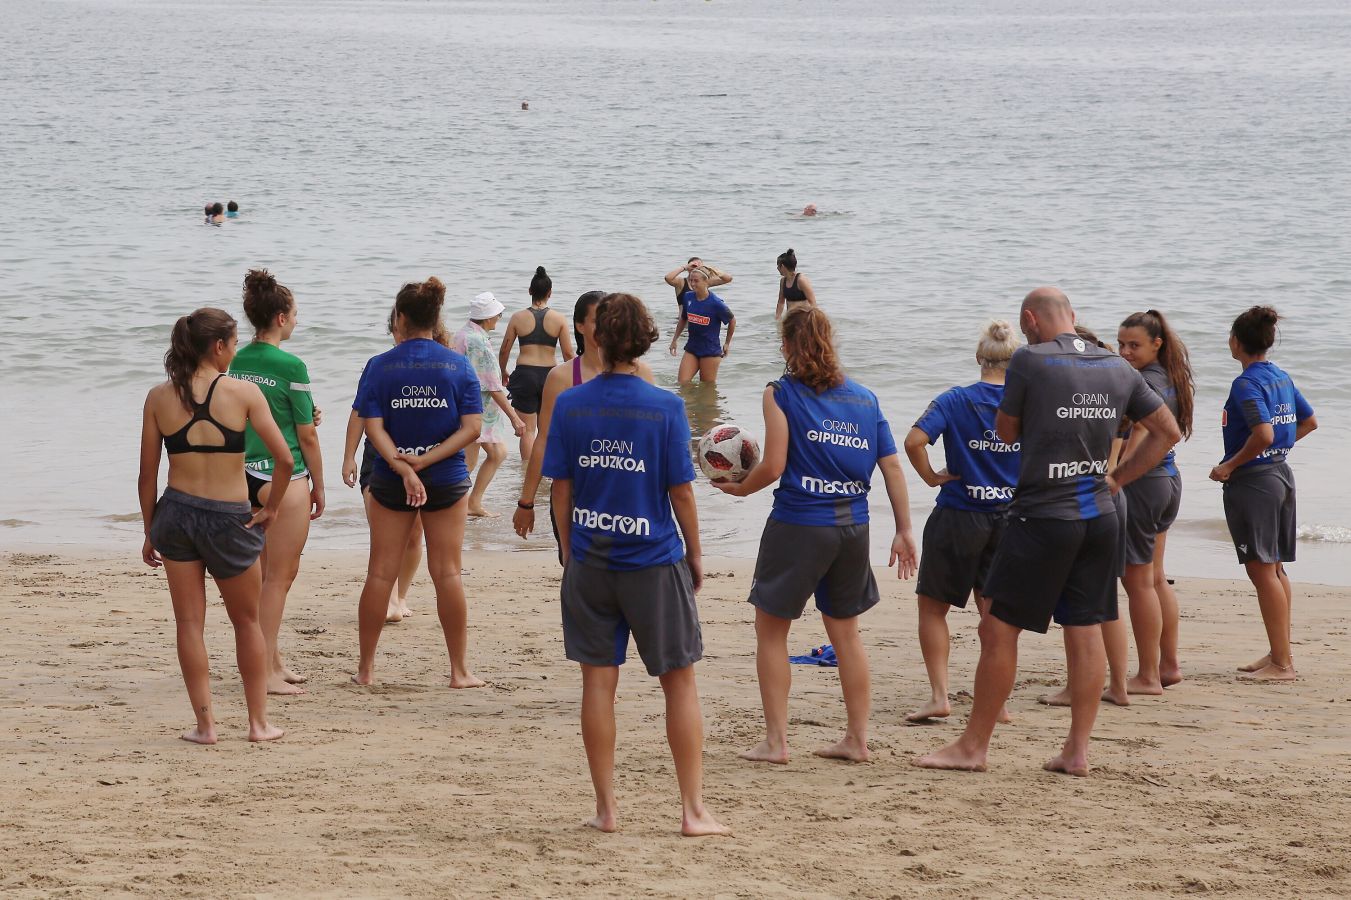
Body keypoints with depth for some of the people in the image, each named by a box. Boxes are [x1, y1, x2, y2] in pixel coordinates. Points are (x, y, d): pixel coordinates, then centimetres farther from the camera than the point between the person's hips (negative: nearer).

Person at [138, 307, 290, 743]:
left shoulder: (159, 398, -1)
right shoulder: (244, 392, -8)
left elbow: (147, 476, 2)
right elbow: (285, 459, -12)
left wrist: (150, 532, 12)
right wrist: (271, 508, 4)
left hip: (176, 513, 2)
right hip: (230, 519, -2)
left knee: (189, 623, 10)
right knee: (247, 622, 15)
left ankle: (205, 723, 8)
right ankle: (259, 722, 20)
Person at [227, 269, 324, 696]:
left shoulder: (237, 362, 5)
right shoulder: (290, 366, -15)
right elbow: (307, 436, -9)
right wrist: (319, 486, 2)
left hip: (246, 478, 7)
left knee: (272, 573, 18)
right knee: (279, 576, 0)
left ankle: (273, 661, 24)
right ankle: (265, 672, 1)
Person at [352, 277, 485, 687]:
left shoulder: (379, 366, -4)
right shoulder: (458, 365, -3)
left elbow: (373, 427, -12)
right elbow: (471, 427, -9)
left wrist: (402, 466, -19)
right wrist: (426, 460, -13)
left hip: (389, 482, 0)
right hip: (447, 480, 0)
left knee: (381, 572, 6)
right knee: (447, 573, 5)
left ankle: (366, 668, 12)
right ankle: (460, 671, 7)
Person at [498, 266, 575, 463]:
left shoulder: (518, 318, -2)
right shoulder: (559, 319, -2)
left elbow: (504, 351, 3)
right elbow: (568, 354, -1)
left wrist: (503, 372, 21)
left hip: (524, 373, -1)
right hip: (549, 374, 1)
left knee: (527, 429, 4)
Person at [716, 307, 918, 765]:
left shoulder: (781, 394, -7)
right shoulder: (864, 398, 7)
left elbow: (773, 467, -11)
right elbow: (893, 468, 5)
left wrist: (739, 488, 8)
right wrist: (904, 531, 9)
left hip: (799, 524, -5)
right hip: (853, 526, 5)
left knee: (771, 629, 9)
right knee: (845, 629, 18)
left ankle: (775, 741, 7)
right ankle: (857, 739, 20)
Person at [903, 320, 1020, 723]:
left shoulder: (955, 400, -10)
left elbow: (914, 440, -22)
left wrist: (930, 477, -7)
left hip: (958, 517, -3)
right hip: (1009, 517, 3)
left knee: (933, 606, 10)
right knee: (994, 610, 14)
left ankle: (939, 696, 1)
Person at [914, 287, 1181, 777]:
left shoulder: (1030, 360, -10)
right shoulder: (1118, 368, 7)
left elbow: (1006, 432, 2)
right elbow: (1168, 431, 13)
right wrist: (1116, 479, 14)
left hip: (1043, 517, -6)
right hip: (1099, 516, 6)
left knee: (1000, 629, 2)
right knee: (1086, 630, 9)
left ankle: (973, 746, 7)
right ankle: (1077, 750, 9)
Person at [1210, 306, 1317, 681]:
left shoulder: (1246, 384, -17)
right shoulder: (1281, 378, 10)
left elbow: (1264, 435, -28)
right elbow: (1309, 422, 20)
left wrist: (1230, 466, -18)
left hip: (1252, 481, -9)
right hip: (1282, 475, 9)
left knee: (1262, 570, -6)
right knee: (1275, 570, 15)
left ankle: (1281, 662, -6)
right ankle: (1281, 654, 20)